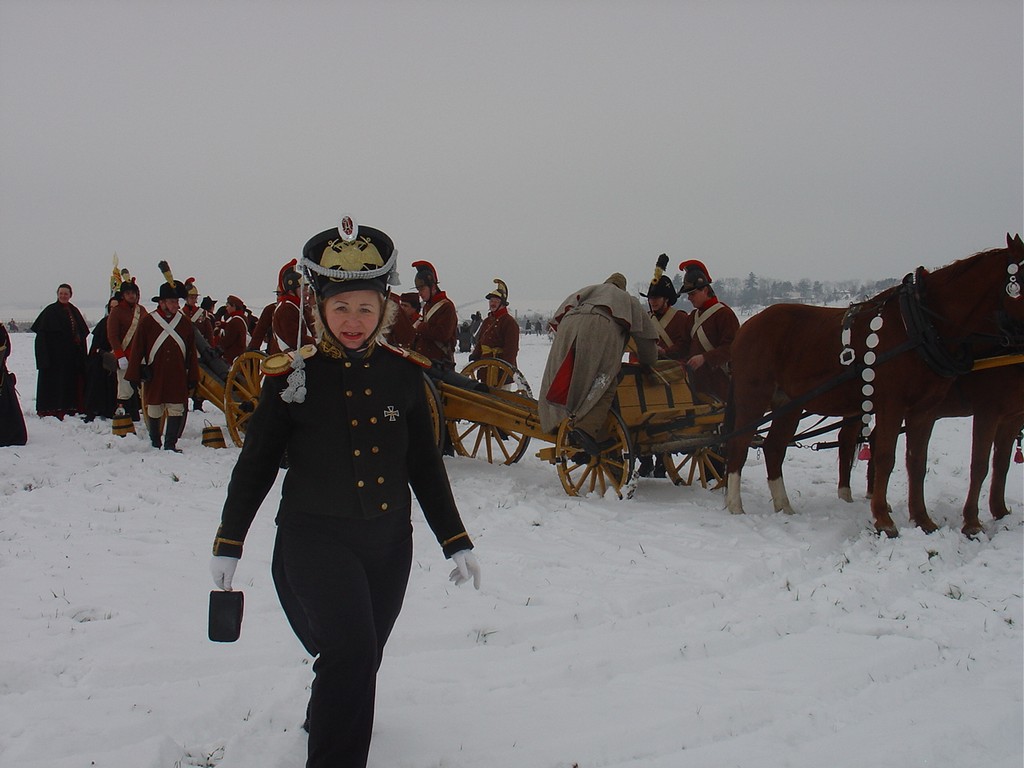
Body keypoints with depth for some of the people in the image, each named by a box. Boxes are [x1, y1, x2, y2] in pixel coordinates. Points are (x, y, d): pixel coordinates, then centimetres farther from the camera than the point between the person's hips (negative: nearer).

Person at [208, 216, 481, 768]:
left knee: (360, 661, 17)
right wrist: (228, 542, 4)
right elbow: (256, 463, 1)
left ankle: (325, 723, 50)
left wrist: (455, 540, 6)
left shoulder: (403, 373, -1)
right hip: (314, 537, -3)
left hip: (389, 540, 4)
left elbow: (425, 465, 8)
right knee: (350, 651, -22)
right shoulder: (293, 375, -9)